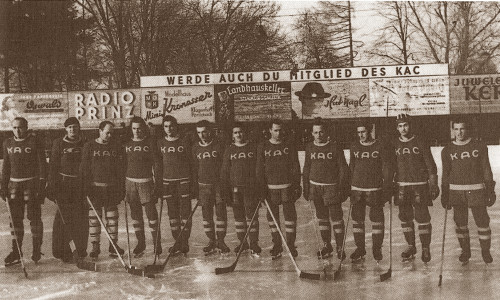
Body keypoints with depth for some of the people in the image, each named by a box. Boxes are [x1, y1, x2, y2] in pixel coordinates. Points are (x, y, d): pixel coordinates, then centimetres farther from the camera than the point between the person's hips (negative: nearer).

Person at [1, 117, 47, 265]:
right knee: (15, 219, 4)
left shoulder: (34, 142, -4)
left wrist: (42, 186, -12)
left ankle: (36, 250, 11)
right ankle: (16, 252, 9)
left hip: (31, 183, -4)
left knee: (34, 217, -1)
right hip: (14, 185, 5)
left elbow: (42, 164, -6)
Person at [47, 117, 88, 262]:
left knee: (82, 217, 4)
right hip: (63, 185, -2)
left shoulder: (84, 144, 9)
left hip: (81, 184, 2)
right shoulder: (58, 143, 2)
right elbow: (53, 165, 1)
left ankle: (81, 249, 17)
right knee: (64, 217, -5)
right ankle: (62, 250, 4)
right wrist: (52, 185, -5)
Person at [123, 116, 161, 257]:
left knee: (151, 212, -6)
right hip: (130, 182, 4)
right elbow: (123, 166, 12)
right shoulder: (127, 144, 10)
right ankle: (140, 243, 18)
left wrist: (158, 184, -8)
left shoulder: (150, 142, 0)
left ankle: (157, 243, 2)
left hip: (146, 182, -4)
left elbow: (156, 164, -2)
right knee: (135, 214, 8)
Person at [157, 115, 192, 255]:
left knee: (185, 211, -4)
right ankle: (177, 241, 14)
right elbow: (158, 164, 12)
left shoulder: (184, 142, -1)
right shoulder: (160, 143, 8)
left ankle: (185, 242, 2)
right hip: (168, 181, 3)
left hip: (183, 180, -3)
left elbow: (191, 162, 0)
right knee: (172, 213, 6)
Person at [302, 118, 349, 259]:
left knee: (336, 218, -4)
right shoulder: (310, 148, 6)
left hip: (332, 187, -4)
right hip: (315, 187, 4)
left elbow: (343, 169, -6)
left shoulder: (335, 147, -7)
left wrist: (342, 188, -9)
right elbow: (306, 169, 13)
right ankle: (327, 246, 22)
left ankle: (340, 248, 5)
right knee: (322, 218, 12)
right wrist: (306, 188, 11)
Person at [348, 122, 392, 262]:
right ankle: (360, 248, 15)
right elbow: (351, 168, 12)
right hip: (357, 189, 3)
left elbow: (386, 169, -1)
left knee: (377, 218, 4)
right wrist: (349, 188, 10)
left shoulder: (380, 147, -4)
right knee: (357, 218, 4)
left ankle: (377, 248, 17)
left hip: (375, 189, -3)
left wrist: (388, 189, -4)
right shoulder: (354, 147, 6)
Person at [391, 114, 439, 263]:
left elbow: (430, 165, -1)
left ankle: (426, 248, 5)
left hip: (420, 185, -3)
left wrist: (433, 185, -5)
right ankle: (411, 246, 20)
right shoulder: (394, 144, 7)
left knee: (422, 217, -5)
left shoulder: (420, 143, -2)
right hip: (402, 186, 3)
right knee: (405, 217, 7)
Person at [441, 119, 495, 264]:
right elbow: (445, 174, 8)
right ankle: (465, 251, 23)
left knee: (482, 222, 1)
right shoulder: (447, 150, 4)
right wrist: (445, 195, 6)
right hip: (456, 191, 1)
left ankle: (485, 250, 19)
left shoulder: (479, 146, 1)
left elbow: (486, 170, 4)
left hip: (476, 191, -1)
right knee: (460, 223, 7)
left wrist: (490, 190, 1)